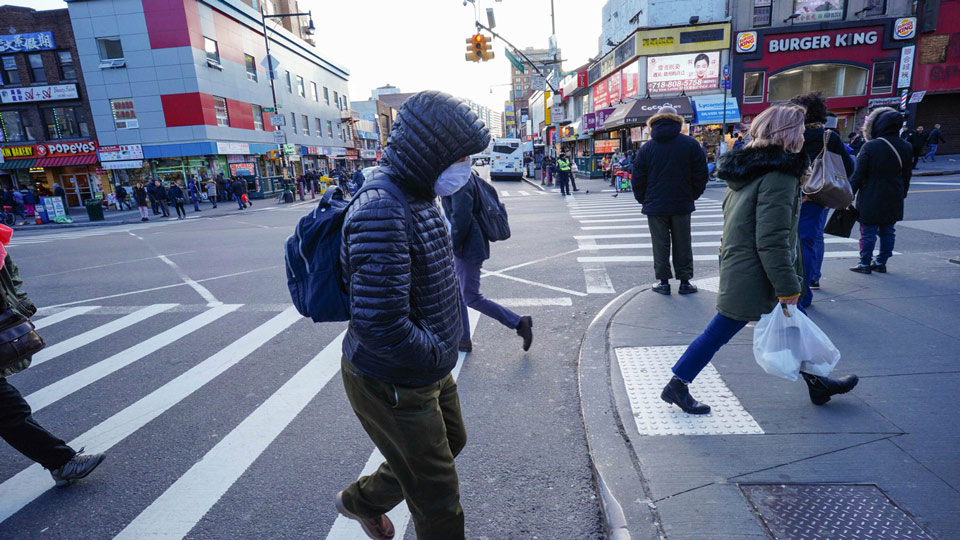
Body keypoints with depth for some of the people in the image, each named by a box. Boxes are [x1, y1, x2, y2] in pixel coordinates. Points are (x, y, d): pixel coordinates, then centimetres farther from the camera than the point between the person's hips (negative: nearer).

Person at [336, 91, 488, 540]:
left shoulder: (419, 197, 3)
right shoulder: (380, 214, -30)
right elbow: (379, 326, -35)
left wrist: (444, 342, 6)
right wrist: (438, 354, -18)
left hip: (429, 368, 10)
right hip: (391, 385, -9)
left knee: (451, 442, 30)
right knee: (439, 502, 9)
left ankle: (362, 499, 49)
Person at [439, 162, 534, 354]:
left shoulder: (460, 181, -18)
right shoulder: (465, 177, 12)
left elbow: (461, 217, -25)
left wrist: (454, 244, -13)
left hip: (468, 248, -10)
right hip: (463, 247, 10)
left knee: (471, 298, -4)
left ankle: (520, 323, 6)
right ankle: (462, 341, 27)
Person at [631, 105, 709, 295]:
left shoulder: (646, 147, -1)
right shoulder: (691, 144, -1)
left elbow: (638, 178, 0)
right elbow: (701, 174, 0)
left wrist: (643, 199, 11)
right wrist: (692, 195, 12)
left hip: (655, 205, 0)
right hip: (682, 204, 1)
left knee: (660, 244, 6)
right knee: (682, 244, 9)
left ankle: (664, 282, 10)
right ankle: (685, 281, 15)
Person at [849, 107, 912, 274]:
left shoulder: (870, 146, -13)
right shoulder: (906, 147, 6)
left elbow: (859, 174, -13)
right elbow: (907, 175, 12)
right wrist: (902, 194, 22)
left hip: (871, 198, -5)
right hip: (894, 200, 6)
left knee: (868, 231, 1)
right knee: (888, 231, 12)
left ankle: (865, 263, 6)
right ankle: (881, 262, 19)